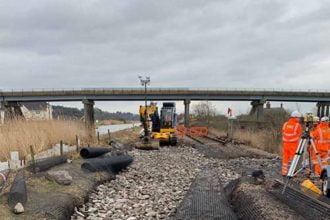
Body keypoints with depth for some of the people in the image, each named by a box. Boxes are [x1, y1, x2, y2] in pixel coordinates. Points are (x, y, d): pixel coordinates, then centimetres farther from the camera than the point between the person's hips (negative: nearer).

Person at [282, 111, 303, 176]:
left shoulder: (285, 124, 7)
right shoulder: (298, 125, -7)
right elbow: (299, 136, -3)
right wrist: (299, 146, 6)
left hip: (285, 144, 5)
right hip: (294, 144, -5)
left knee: (285, 158, 9)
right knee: (292, 158, 1)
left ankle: (284, 172, 12)